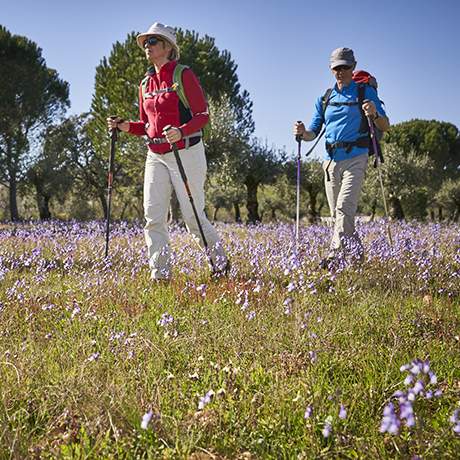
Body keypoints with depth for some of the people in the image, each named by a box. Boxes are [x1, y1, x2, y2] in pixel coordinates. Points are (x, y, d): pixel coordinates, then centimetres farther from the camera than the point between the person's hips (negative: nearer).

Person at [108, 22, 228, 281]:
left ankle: (220, 261, 20)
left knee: (193, 216, -2)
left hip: (186, 153, -6)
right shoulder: (146, 84, 15)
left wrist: (181, 132, -28)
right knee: (153, 217, -4)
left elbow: (203, 116, -10)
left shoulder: (183, 75, -5)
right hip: (156, 156, 6)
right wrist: (127, 127, 2)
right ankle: (161, 274, -1)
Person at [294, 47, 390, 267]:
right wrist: (302, 132, -6)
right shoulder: (325, 98, 16)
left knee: (344, 208, -20)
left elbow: (385, 126, -1)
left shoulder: (365, 92, 4)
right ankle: (356, 251, 23)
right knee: (336, 213, 8)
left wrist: (374, 113, -22)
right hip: (331, 160, 6)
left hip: (355, 158, -5)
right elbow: (313, 132, 17)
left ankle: (335, 253, -28)